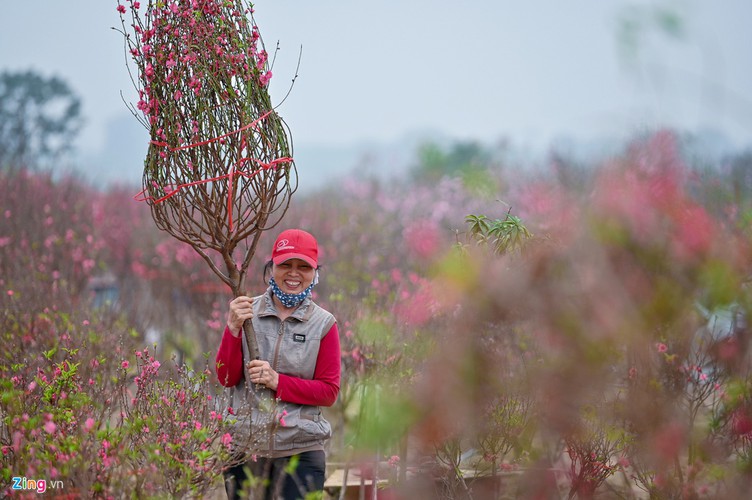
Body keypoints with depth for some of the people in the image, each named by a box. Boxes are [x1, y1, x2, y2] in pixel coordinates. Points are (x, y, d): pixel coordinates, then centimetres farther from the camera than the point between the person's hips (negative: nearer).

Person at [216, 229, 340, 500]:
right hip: (244, 448, 1)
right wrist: (234, 328, -13)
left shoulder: (323, 324, 1)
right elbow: (227, 378, 1)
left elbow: (329, 391, 0)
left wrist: (278, 381, -13)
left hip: (301, 451, -1)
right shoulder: (247, 313, 4)